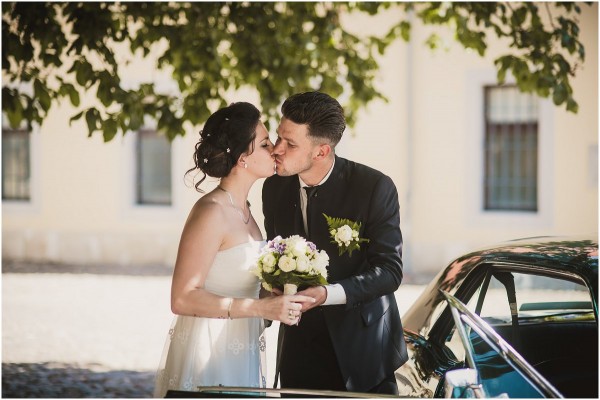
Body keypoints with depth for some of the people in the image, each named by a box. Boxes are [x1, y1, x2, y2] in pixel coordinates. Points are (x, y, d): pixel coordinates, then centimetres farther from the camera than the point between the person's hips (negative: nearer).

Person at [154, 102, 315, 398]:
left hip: (239, 356, 8)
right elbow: (183, 299, -22)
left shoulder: (241, 207, 10)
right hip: (208, 353, -8)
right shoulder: (211, 212, -17)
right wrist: (261, 308, -24)